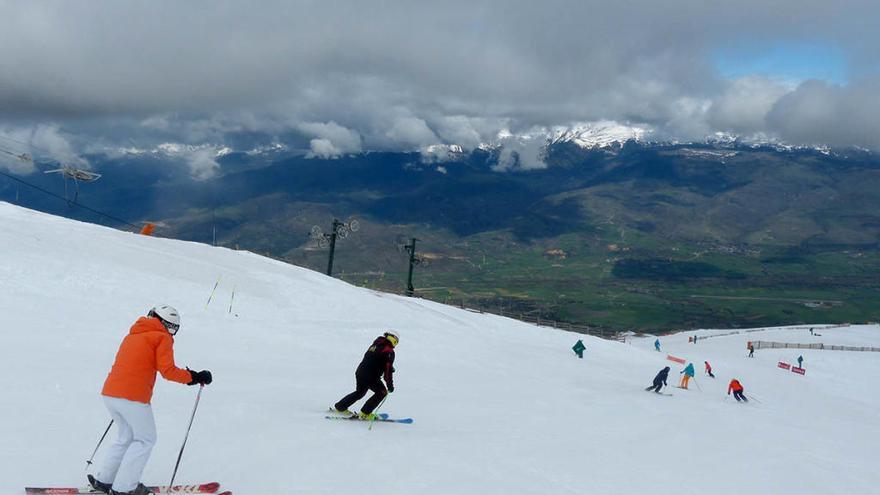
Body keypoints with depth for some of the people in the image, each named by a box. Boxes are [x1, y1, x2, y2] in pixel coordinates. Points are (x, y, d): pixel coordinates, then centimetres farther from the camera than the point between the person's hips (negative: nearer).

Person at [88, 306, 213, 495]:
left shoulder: (132, 334, 20)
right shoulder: (162, 337, -2)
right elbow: (167, 371, -12)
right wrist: (194, 377, -4)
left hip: (110, 393, 7)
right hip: (134, 397, -7)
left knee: (127, 437, 24)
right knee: (145, 440, 9)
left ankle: (104, 480, 24)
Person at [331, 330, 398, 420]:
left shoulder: (374, 345, 16)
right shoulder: (389, 351, -8)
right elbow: (388, 369, -14)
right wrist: (390, 385, -10)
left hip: (360, 372, 8)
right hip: (371, 377, -8)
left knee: (359, 392, 27)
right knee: (382, 392, 9)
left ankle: (339, 407, 34)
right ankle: (365, 413, 8)